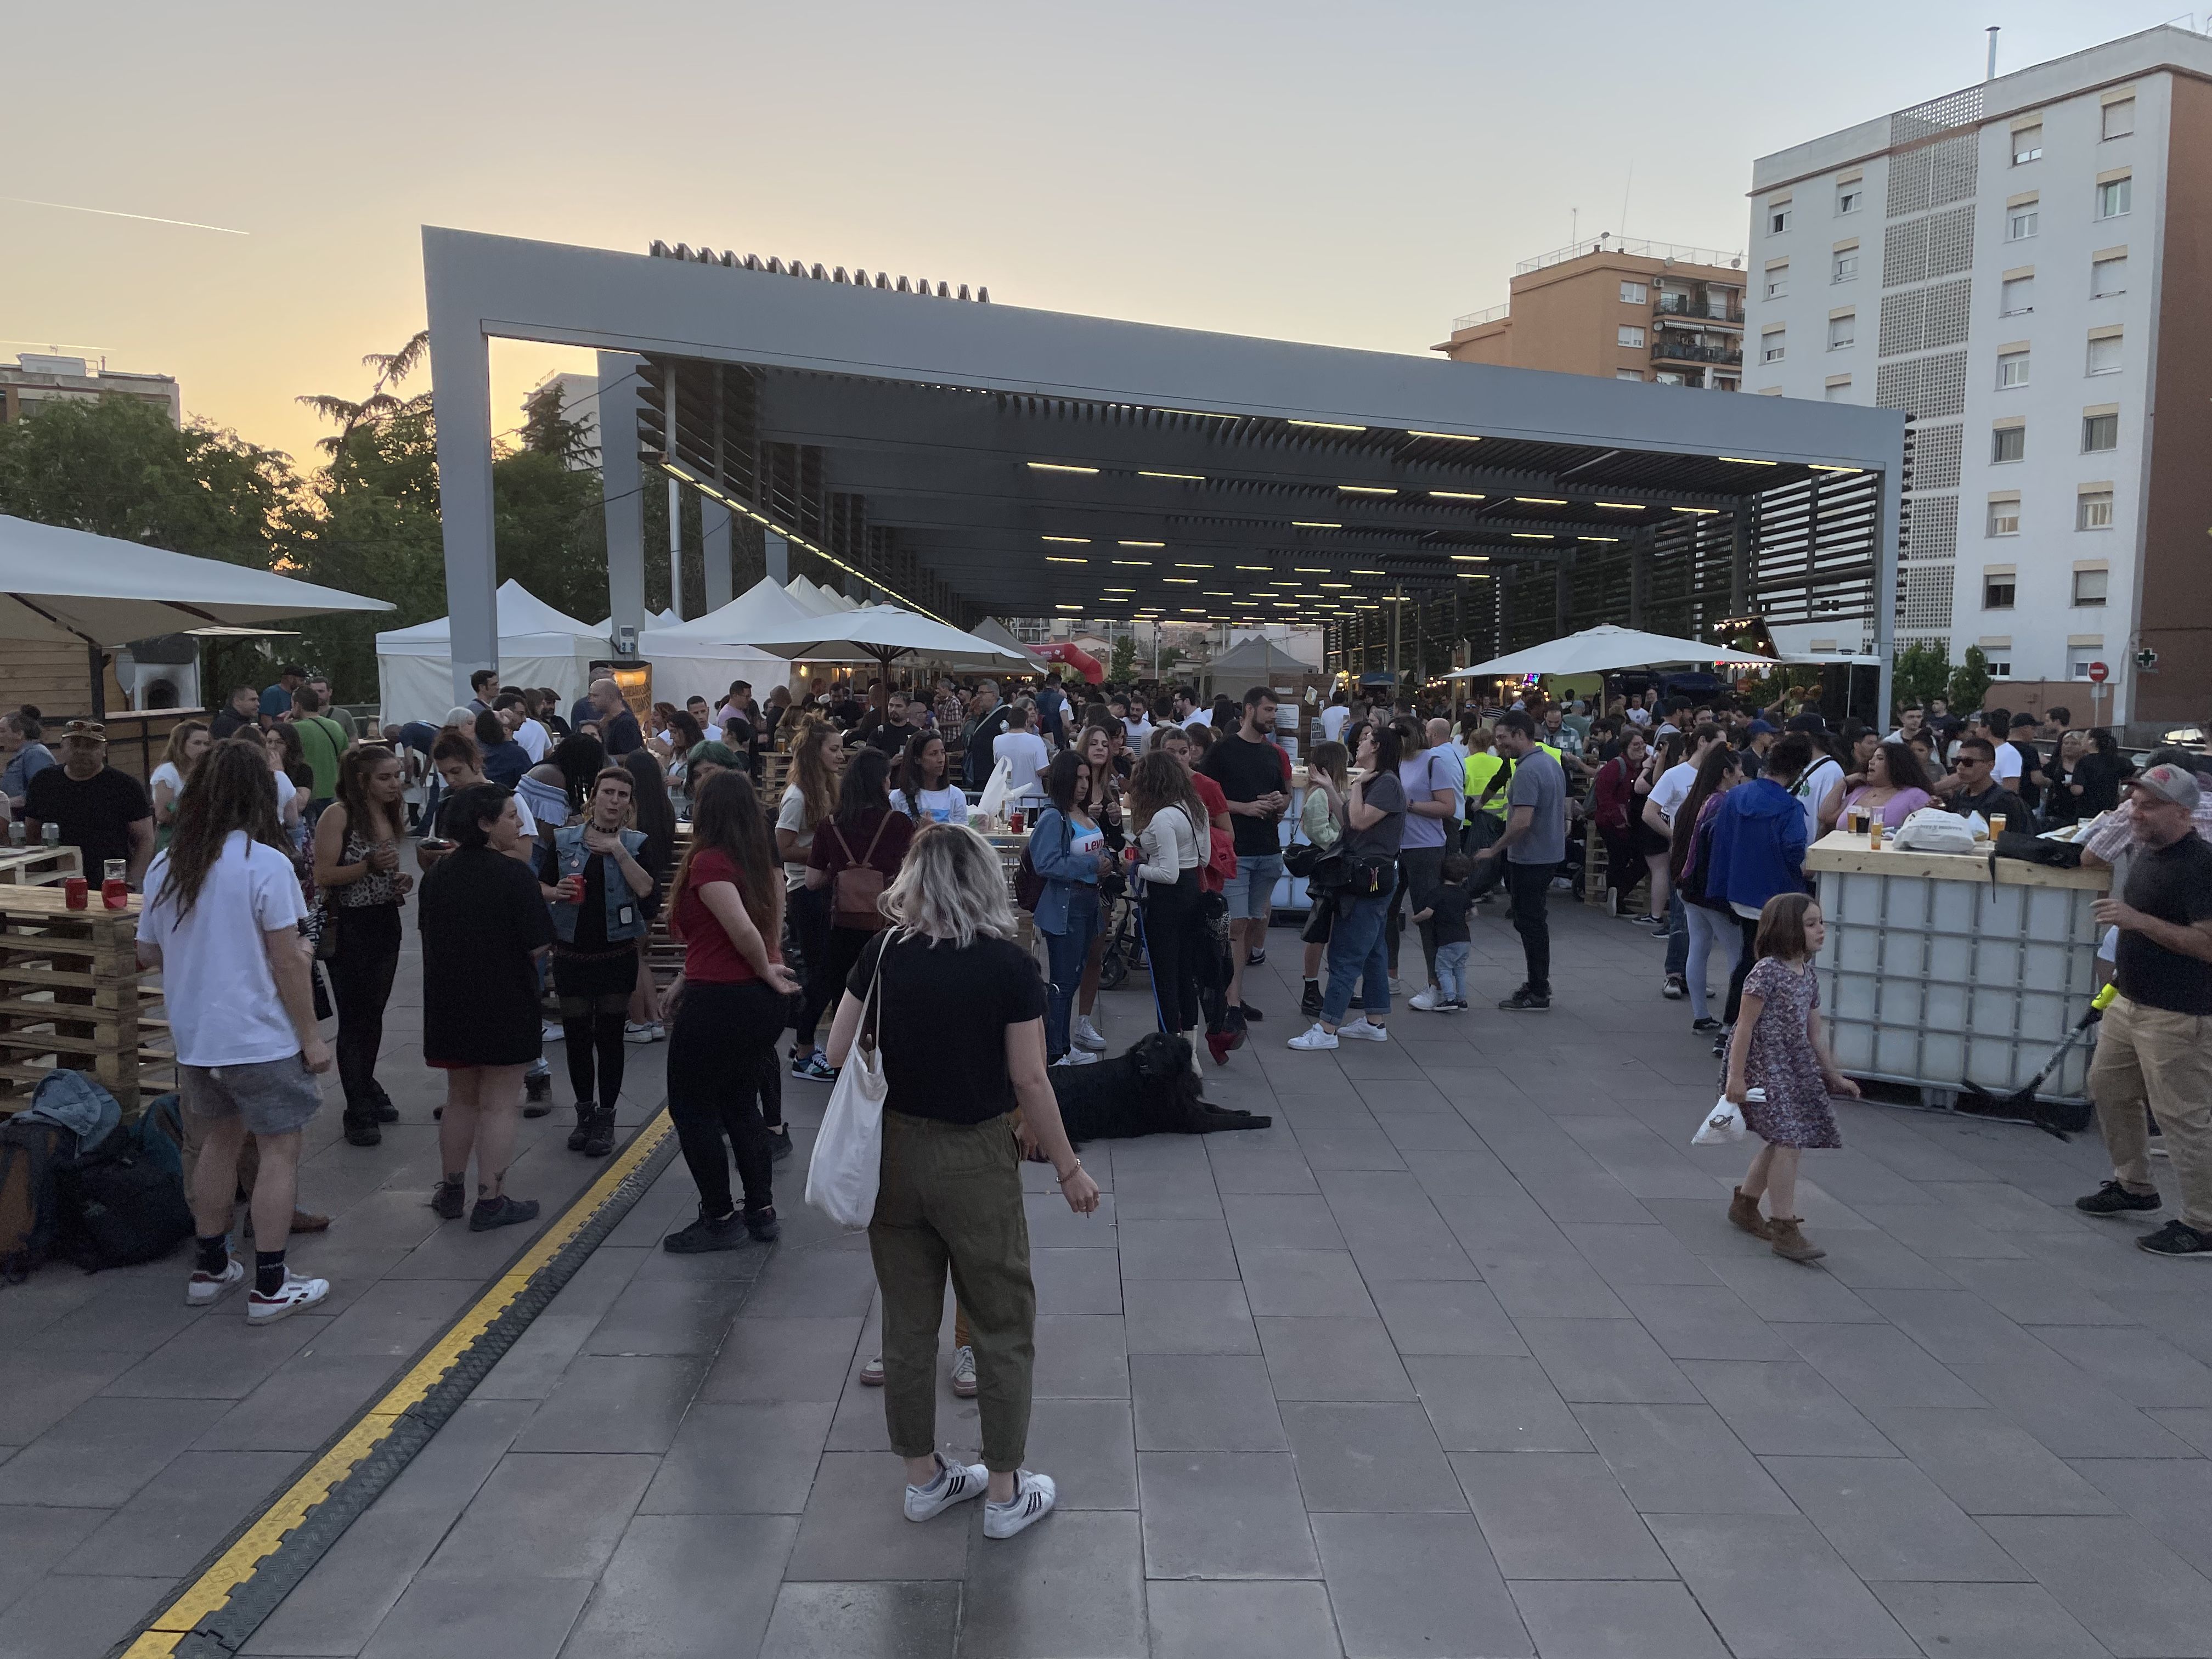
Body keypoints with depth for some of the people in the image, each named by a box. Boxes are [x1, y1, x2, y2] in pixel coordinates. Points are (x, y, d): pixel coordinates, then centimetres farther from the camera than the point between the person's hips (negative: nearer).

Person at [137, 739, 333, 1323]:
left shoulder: (166, 867, 4)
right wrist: (311, 1036, -8)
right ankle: (270, 1286, 5)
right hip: (259, 1038, -7)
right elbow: (286, 959, -15)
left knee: (219, 1142, 20)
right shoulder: (265, 863, -15)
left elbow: (148, 954, 13)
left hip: (195, 1036, 7)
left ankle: (210, 1267, 30)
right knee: (280, 1149, 2)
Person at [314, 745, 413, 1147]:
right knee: (354, 1018, -1)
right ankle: (358, 1114, 6)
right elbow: (324, 876, -17)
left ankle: (366, 1087, 32)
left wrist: (400, 880, 4)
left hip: (386, 922, 7)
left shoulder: (391, 816, 9)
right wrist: (369, 866, -29)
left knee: (374, 1012, 15)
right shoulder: (338, 815, -13)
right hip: (349, 926, -7)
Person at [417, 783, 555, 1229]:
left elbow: (427, 930, 14)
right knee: (500, 1104, 4)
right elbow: (538, 945, -18)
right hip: (505, 1004, -6)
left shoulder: (438, 872, 3)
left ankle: (452, 1191, 29)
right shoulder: (514, 874, -17)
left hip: (450, 1004, 6)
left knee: (461, 1099, 21)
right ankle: (491, 1201, 7)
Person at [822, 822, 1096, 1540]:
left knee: (908, 1322, 17)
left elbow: (839, 1052, -3)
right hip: (976, 1160, -3)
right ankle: (1005, 1493, 23)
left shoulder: (883, 953, -6)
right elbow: (1030, 1081, -12)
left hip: (893, 1152, 4)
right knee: (1002, 1325, 13)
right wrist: (1068, 1168, -1)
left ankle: (924, 1478, 32)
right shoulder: (1009, 965, -14)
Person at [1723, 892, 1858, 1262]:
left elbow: (1814, 1033, 18)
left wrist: (1833, 1075, 18)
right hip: (1763, 1067, -9)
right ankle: (1784, 1229, -9)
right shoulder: (1767, 972, -15)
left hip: (1796, 1068, 9)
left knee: (1779, 1142, 15)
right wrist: (1736, 1076, -18)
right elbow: (1745, 1026, -16)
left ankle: (1745, 1204, 34)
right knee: (1789, 1142, -14)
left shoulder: (1809, 977, 11)